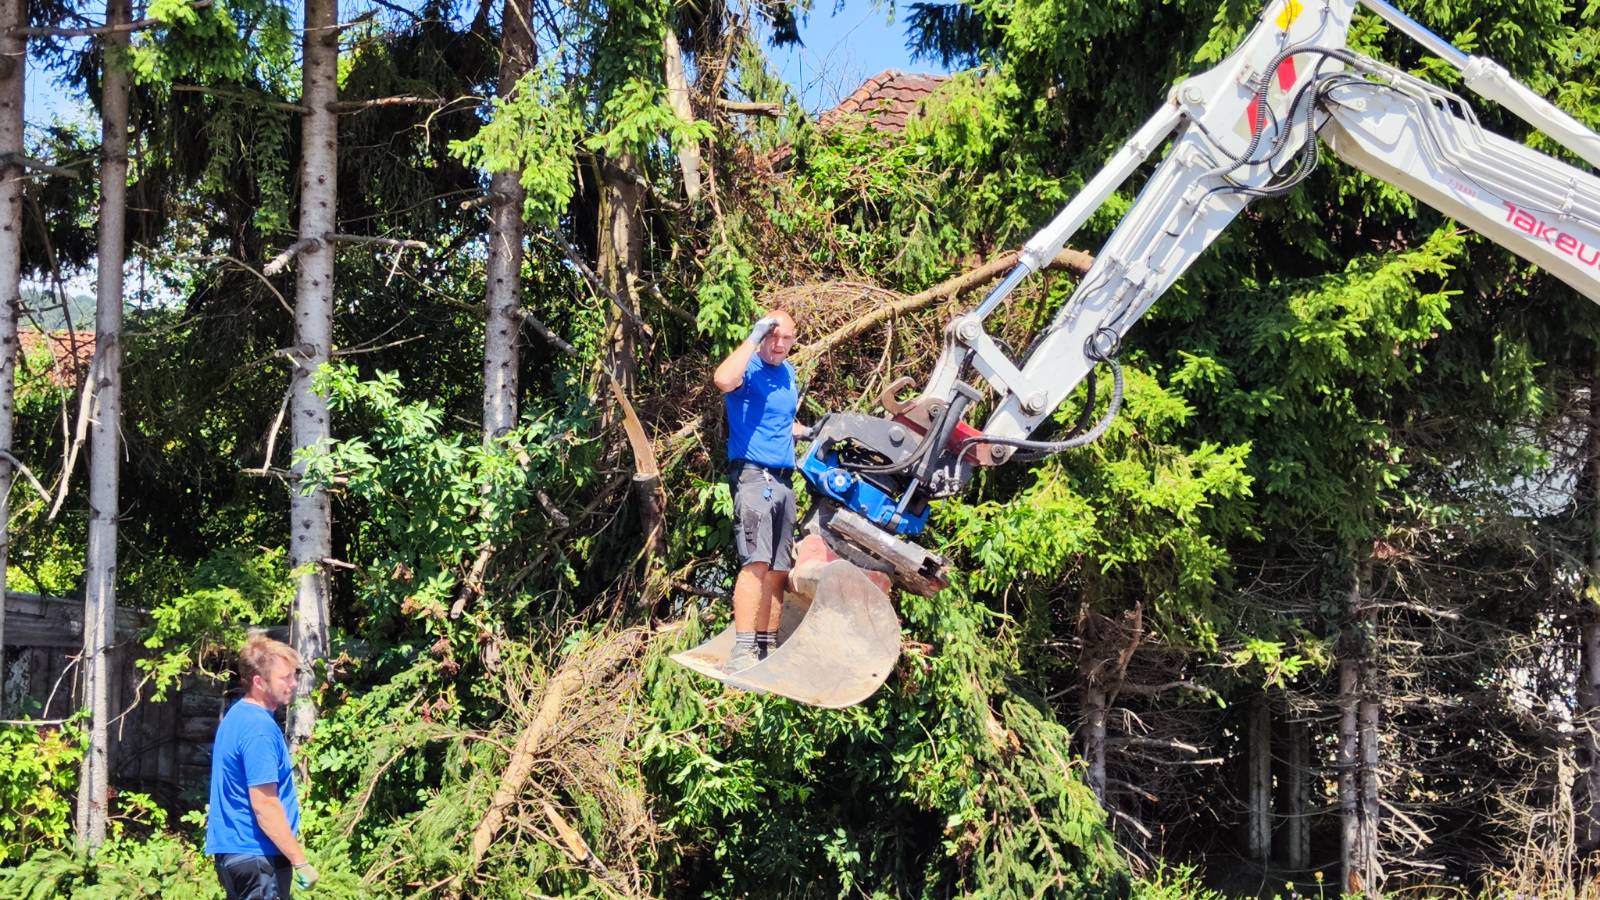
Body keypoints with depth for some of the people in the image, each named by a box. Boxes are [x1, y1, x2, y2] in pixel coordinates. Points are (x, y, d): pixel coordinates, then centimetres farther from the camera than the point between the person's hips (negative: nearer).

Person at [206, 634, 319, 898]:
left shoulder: (237, 716, 14)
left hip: (232, 851, 10)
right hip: (257, 855, -10)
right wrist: (301, 862, -20)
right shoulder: (259, 729, -18)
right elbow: (264, 805, -22)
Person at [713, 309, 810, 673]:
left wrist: (808, 432, 16)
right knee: (756, 562, -20)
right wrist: (753, 337, -25)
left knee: (778, 569, 9)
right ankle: (742, 653, -24)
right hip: (753, 475, -8)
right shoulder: (749, 369, -7)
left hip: (783, 479, 8)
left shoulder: (788, 374, 18)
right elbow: (722, 380, -33)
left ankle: (768, 647, 15)